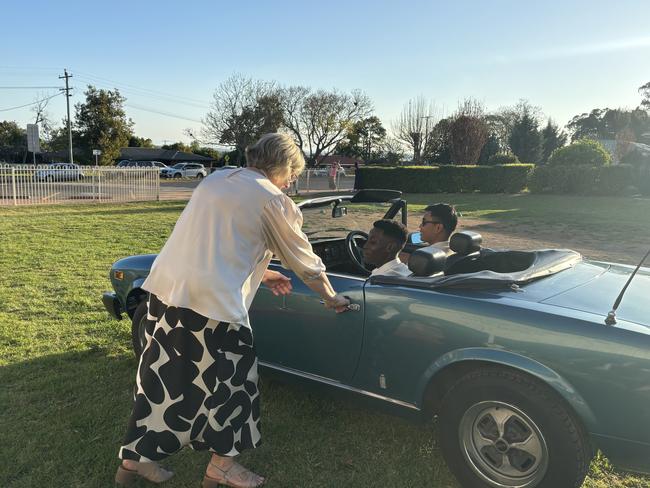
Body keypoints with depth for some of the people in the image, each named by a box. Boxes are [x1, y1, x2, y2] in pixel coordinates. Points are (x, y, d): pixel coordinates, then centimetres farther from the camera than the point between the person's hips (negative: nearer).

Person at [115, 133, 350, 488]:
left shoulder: (217, 179, 17)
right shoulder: (272, 200, -4)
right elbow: (303, 259, 5)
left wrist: (261, 273, 31)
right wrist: (331, 297, 20)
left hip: (165, 287, 8)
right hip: (210, 301, -8)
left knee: (160, 375, 19)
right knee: (227, 379, 11)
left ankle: (135, 459, 32)